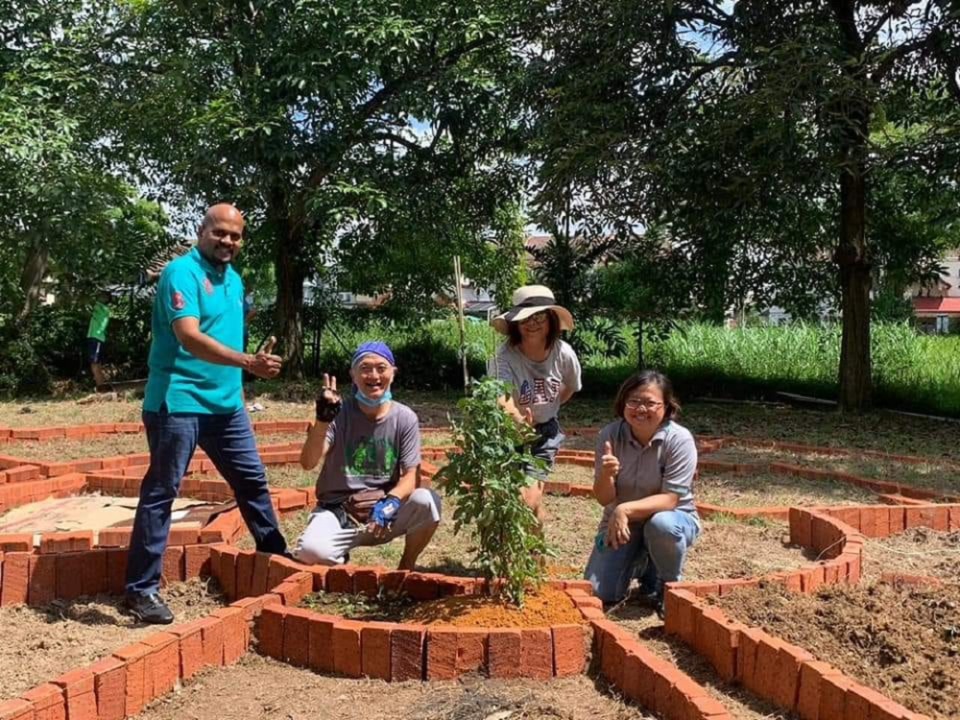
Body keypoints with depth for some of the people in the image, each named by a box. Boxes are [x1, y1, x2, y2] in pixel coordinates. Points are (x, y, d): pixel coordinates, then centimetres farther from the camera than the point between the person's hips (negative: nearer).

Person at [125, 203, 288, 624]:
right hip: (177, 402, -8)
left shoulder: (233, 279, 13)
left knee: (252, 480, 16)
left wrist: (245, 370, 20)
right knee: (160, 493, -1)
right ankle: (141, 589, 8)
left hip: (225, 402, 8)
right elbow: (189, 336, -28)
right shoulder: (182, 272, -14)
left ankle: (274, 553, 33)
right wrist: (248, 362, -38)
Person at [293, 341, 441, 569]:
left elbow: (410, 477, -6)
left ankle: (406, 569, 0)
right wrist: (323, 420, -34)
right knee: (312, 551, -32)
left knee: (427, 501, -27)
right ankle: (340, 560, 8)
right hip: (338, 511, -1)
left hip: (384, 513, 2)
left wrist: (391, 502, -27)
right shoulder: (339, 413, -8)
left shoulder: (405, 418, -4)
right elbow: (308, 463, -19)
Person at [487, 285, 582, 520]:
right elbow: (502, 398, -46)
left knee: (531, 500, -5)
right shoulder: (505, 356, -28)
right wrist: (517, 418, -65)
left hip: (545, 431, 2)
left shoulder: (563, 353, -17)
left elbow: (570, 387, 6)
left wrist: (548, 408, 6)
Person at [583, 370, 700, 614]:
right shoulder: (609, 435, -14)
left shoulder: (679, 439, -21)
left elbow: (670, 499, -23)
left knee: (661, 525, -38)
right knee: (599, 593, -11)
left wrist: (626, 509, -36)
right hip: (620, 521, 3)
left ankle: (668, 585, -6)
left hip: (672, 517, -2)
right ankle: (639, 563, 23)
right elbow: (604, 499, -11)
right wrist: (606, 475, -33)